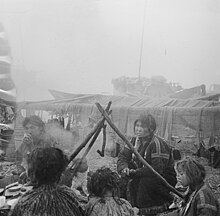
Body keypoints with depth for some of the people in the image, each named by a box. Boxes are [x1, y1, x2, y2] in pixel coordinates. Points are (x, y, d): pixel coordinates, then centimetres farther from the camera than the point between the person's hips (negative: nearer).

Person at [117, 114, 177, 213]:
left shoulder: (157, 144, -21)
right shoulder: (134, 140, 3)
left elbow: (157, 169, -28)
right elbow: (122, 156, -2)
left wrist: (135, 172, -32)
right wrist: (124, 169, -24)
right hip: (144, 175, 8)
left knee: (145, 181, -28)